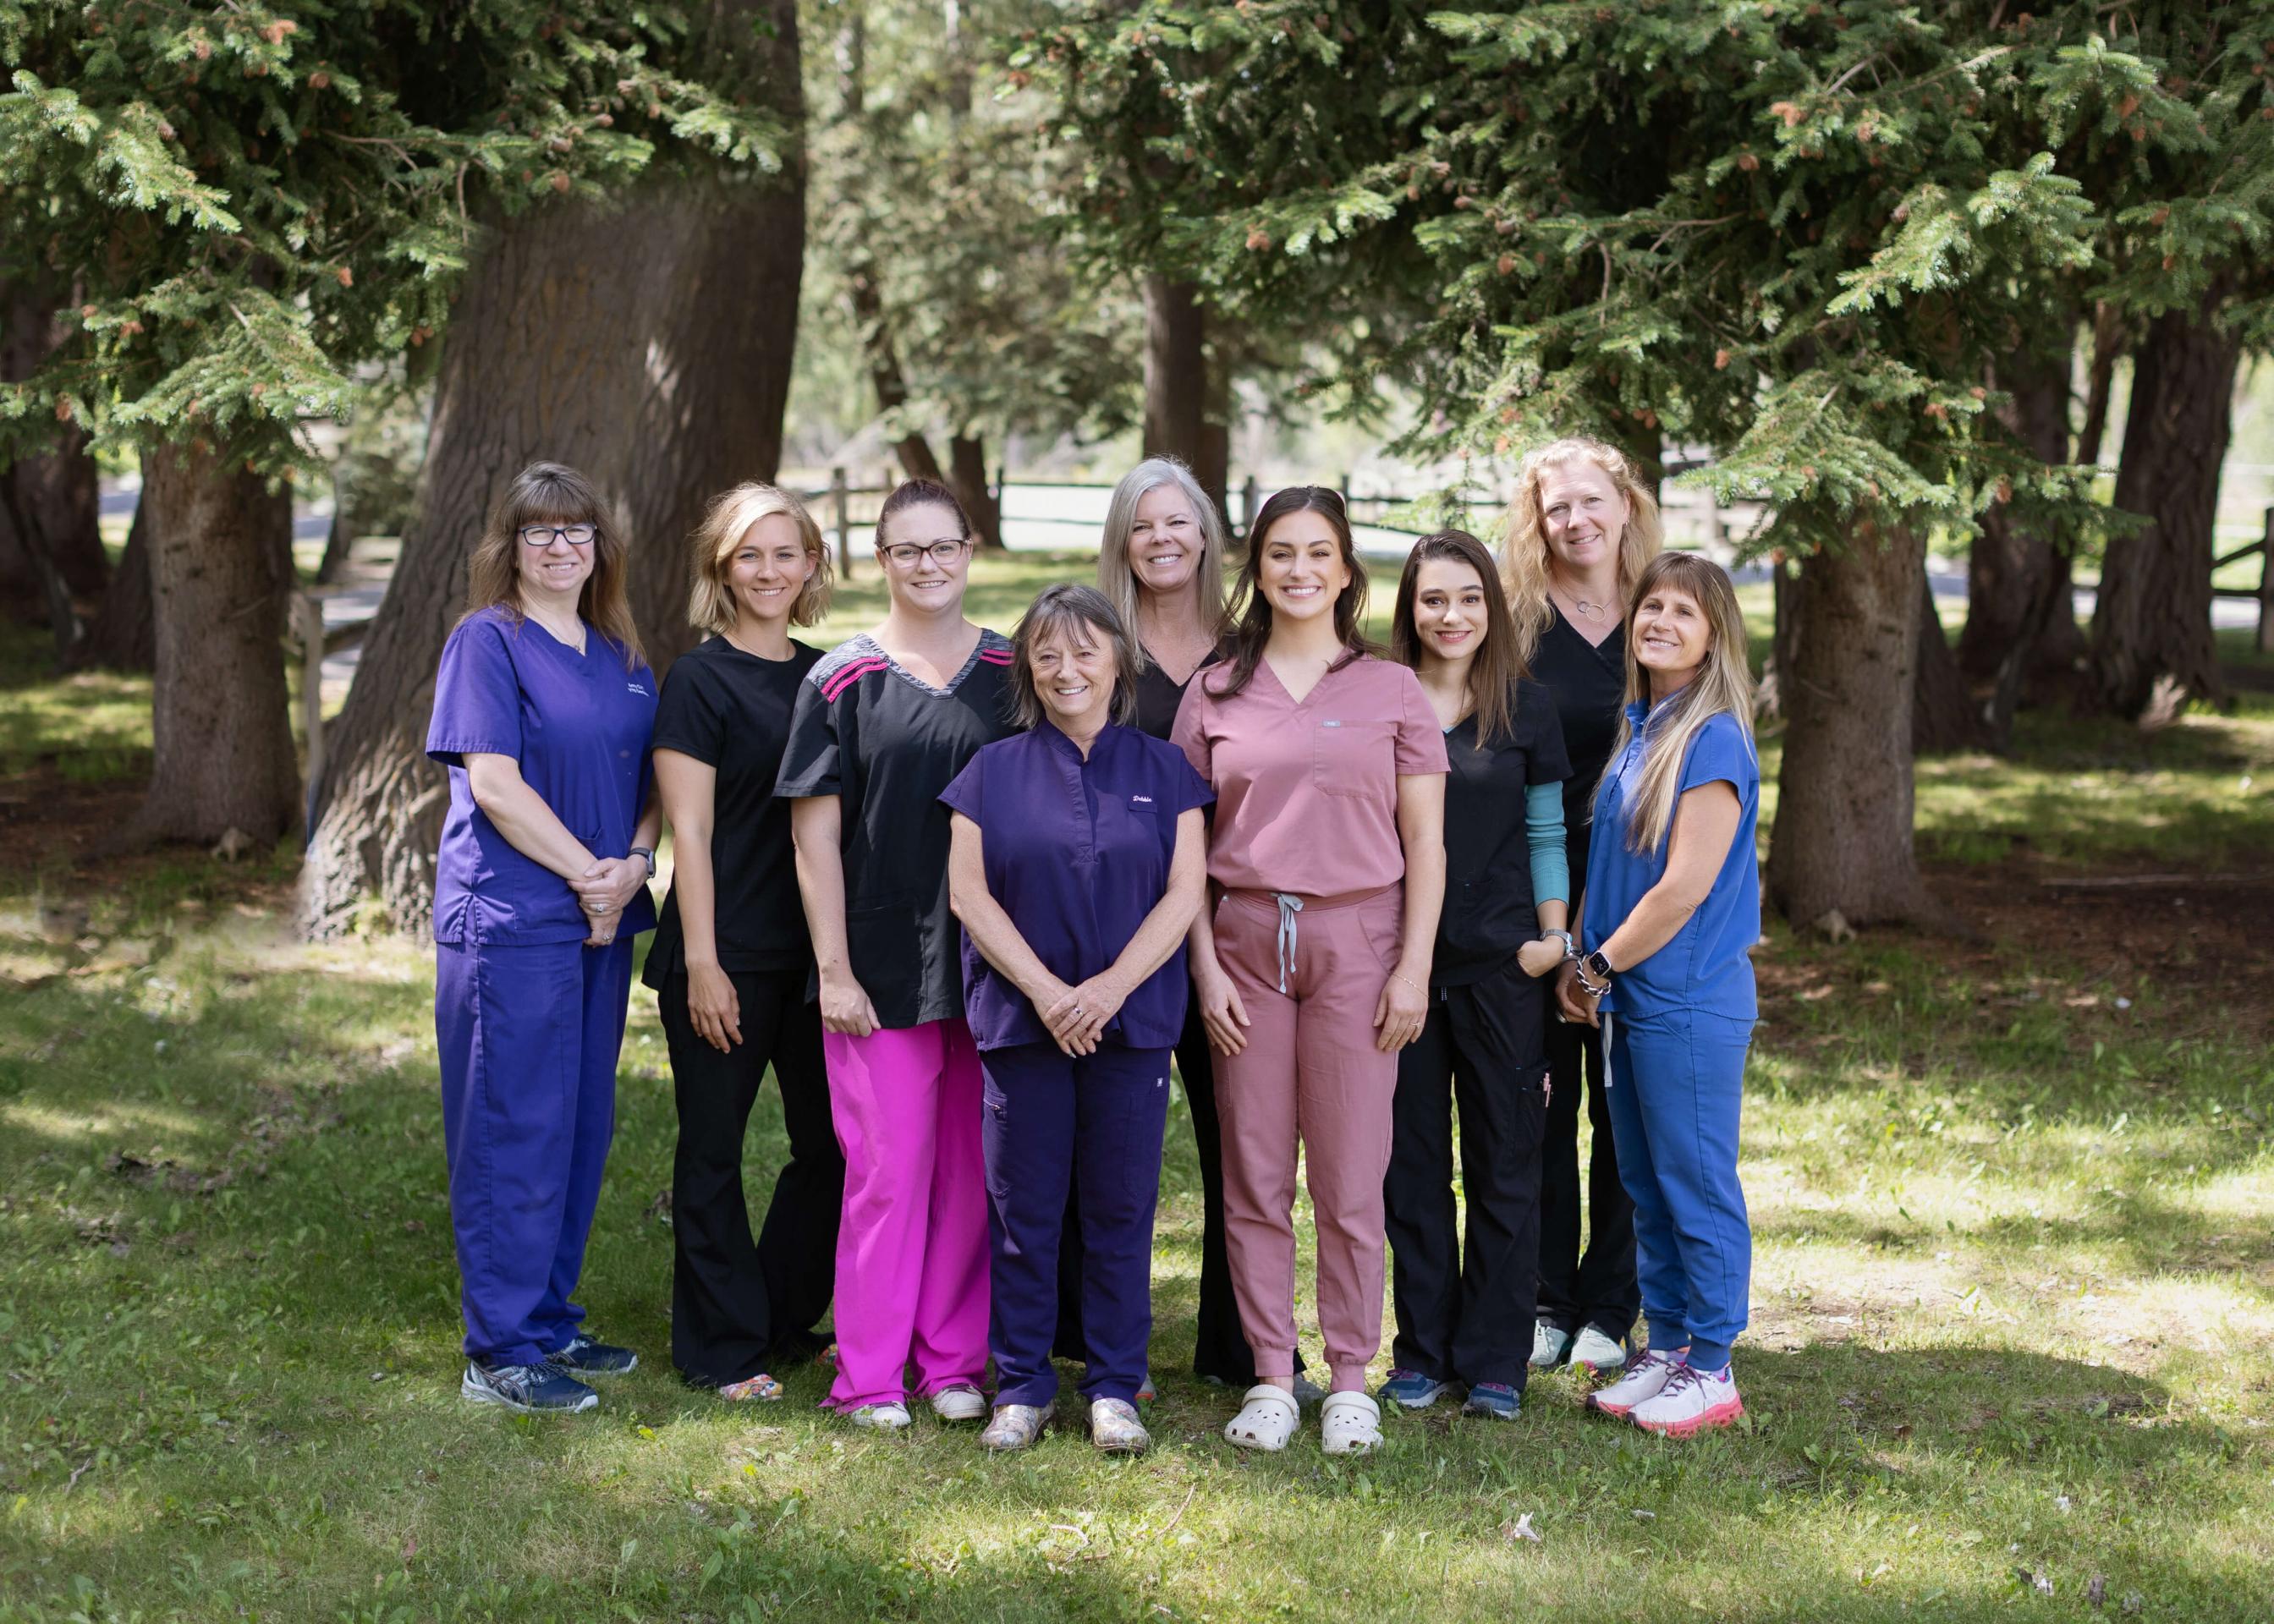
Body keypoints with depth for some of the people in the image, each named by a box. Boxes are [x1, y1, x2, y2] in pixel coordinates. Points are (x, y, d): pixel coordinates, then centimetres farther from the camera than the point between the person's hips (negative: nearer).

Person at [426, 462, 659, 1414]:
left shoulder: (620, 656, 14)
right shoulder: (487, 641, -6)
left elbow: (649, 780, 14)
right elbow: (494, 782, -14)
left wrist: (634, 865, -5)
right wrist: (586, 874, -14)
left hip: (603, 920, 7)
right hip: (511, 917, -7)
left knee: (581, 1127, 12)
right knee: (514, 1131, -4)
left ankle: (551, 1323, 24)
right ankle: (501, 1352, 2)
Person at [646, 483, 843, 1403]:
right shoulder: (701, 679, -6)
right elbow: (690, 829, -10)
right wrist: (701, 962, -15)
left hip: (815, 947, 6)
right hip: (726, 953, -6)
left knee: (830, 1142, 9)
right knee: (713, 1148, 3)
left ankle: (781, 1321, 25)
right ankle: (722, 1348, 13)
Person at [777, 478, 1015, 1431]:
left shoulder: (1014, 674, 7)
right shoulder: (843, 680, -1)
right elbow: (816, 831, -2)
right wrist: (833, 970, -7)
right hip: (883, 965, -3)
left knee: (973, 1168, 7)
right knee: (888, 1168, -2)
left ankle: (954, 1362, 19)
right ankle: (868, 1377, 8)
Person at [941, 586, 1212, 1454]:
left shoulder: (1163, 771, 7)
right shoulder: (994, 770, 6)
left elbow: (1184, 892, -1)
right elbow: (968, 892, 0)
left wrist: (1109, 988, -13)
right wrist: (1045, 989, -12)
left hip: (1133, 1018, 0)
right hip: (1021, 1017, 0)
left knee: (1121, 1208, 3)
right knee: (1022, 1208, 3)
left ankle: (1115, 1387, 13)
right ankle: (1022, 1385, 13)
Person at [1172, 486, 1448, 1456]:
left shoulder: (1391, 691, 6)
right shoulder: (1215, 695, 9)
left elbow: (1425, 844, 4)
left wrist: (1414, 967, -4)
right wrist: (1205, 965, -2)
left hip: (1356, 940, -1)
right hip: (1245, 940, 1)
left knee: (1351, 1178, 0)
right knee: (1254, 1176, 3)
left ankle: (1351, 1380, 9)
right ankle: (1271, 1376, 12)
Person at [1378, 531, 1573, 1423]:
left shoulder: (1525, 707, 4)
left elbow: (1546, 832, 9)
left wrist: (1554, 936, -1)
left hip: (1502, 964, 0)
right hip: (1398, 963, 0)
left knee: (1504, 1164, 3)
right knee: (1411, 1162, 6)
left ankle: (1494, 1362, 12)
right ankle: (1421, 1352, 17)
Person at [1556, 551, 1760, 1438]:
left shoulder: (1715, 741, -15)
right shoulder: (1639, 731, 10)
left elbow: (1684, 887, -19)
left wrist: (1599, 966, -10)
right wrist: (1582, 961, 5)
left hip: (1690, 1001, -8)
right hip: (1626, 999, 8)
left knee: (1696, 1184, 0)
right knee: (1645, 1184, 14)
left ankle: (1709, 1368, 9)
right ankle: (1665, 1347, 25)